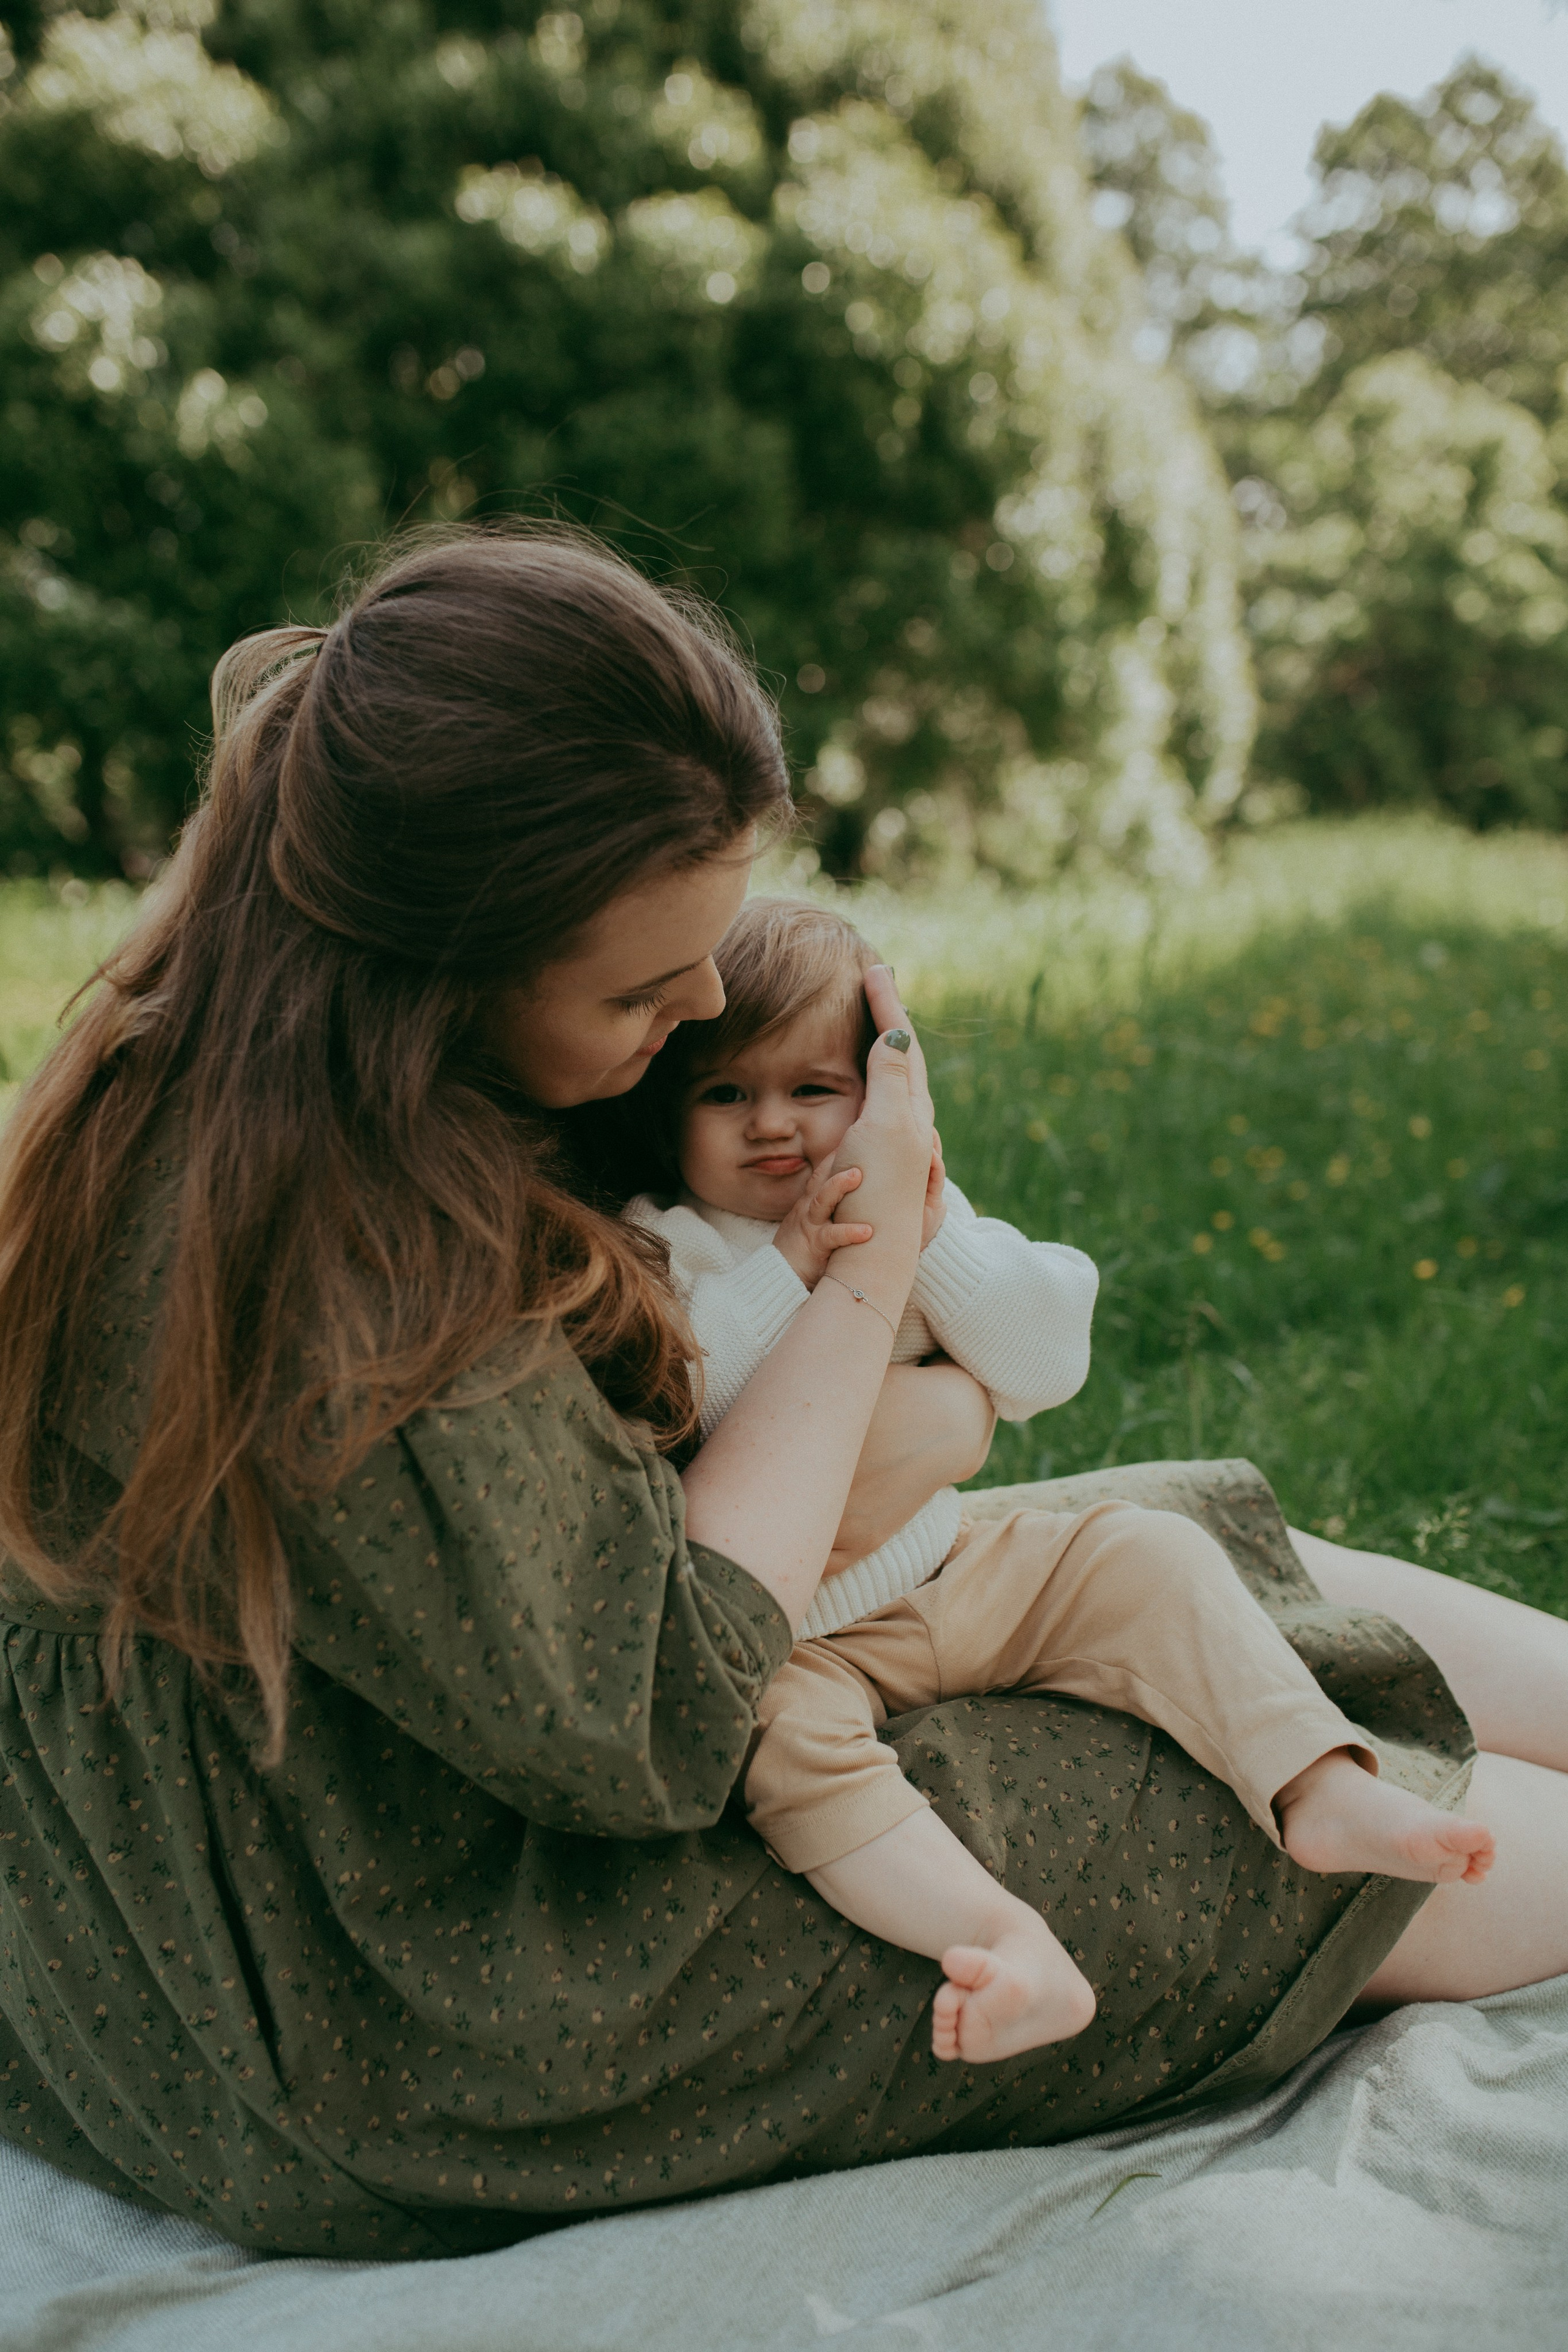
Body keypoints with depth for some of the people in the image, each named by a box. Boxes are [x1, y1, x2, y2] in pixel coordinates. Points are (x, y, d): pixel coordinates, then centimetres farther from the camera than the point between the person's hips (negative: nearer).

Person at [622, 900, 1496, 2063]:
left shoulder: (915, 1216, 5)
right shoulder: (661, 1251, -8)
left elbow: (1045, 1367, -6)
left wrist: (936, 1236, -17)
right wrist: (785, 1271, -25)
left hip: (955, 1575, 5)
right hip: (794, 1641, -5)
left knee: (1151, 1556, -7)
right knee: (783, 1733, -35)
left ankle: (1320, 1788, -10)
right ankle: (1014, 1947, -42)